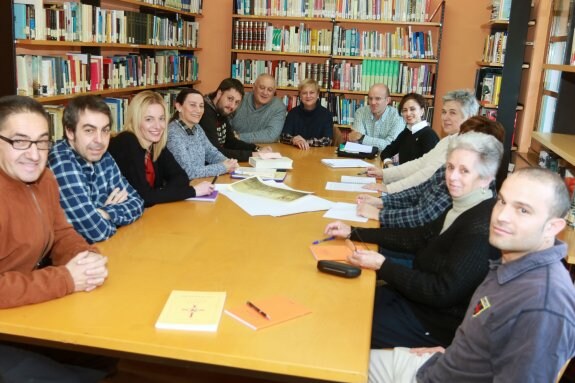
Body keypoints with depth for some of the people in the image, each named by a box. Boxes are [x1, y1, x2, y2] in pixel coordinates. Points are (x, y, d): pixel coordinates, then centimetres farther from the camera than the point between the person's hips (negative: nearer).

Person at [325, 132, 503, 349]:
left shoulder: (482, 228, -26)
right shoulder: (464, 209, 2)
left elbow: (443, 292, -26)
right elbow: (417, 238, 8)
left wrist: (382, 266, -21)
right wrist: (353, 233, 6)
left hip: (440, 324, -8)